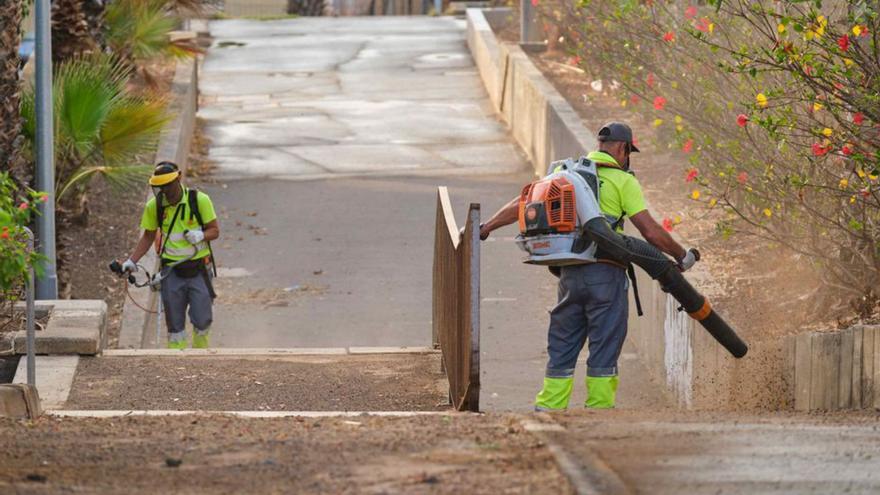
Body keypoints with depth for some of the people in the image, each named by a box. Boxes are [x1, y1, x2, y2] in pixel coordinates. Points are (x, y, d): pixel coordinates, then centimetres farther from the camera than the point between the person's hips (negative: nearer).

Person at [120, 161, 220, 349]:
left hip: (198, 268, -1)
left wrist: (201, 235, -24)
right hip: (171, 271, 1)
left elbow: (215, 230, -2)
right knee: (175, 325, 1)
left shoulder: (199, 200, -8)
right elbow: (148, 237, 10)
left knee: (202, 320, -1)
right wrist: (132, 261, 0)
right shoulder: (154, 206, -2)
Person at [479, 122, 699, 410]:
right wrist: (682, 256, 7)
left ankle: (549, 407, 9)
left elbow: (525, 203, 12)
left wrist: (486, 228, 21)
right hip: (605, 273, -5)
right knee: (604, 348, 1)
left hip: (570, 274, 5)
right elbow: (651, 232, -6)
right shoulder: (623, 181, -2)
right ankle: (599, 411, 0)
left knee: (562, 346, 12)